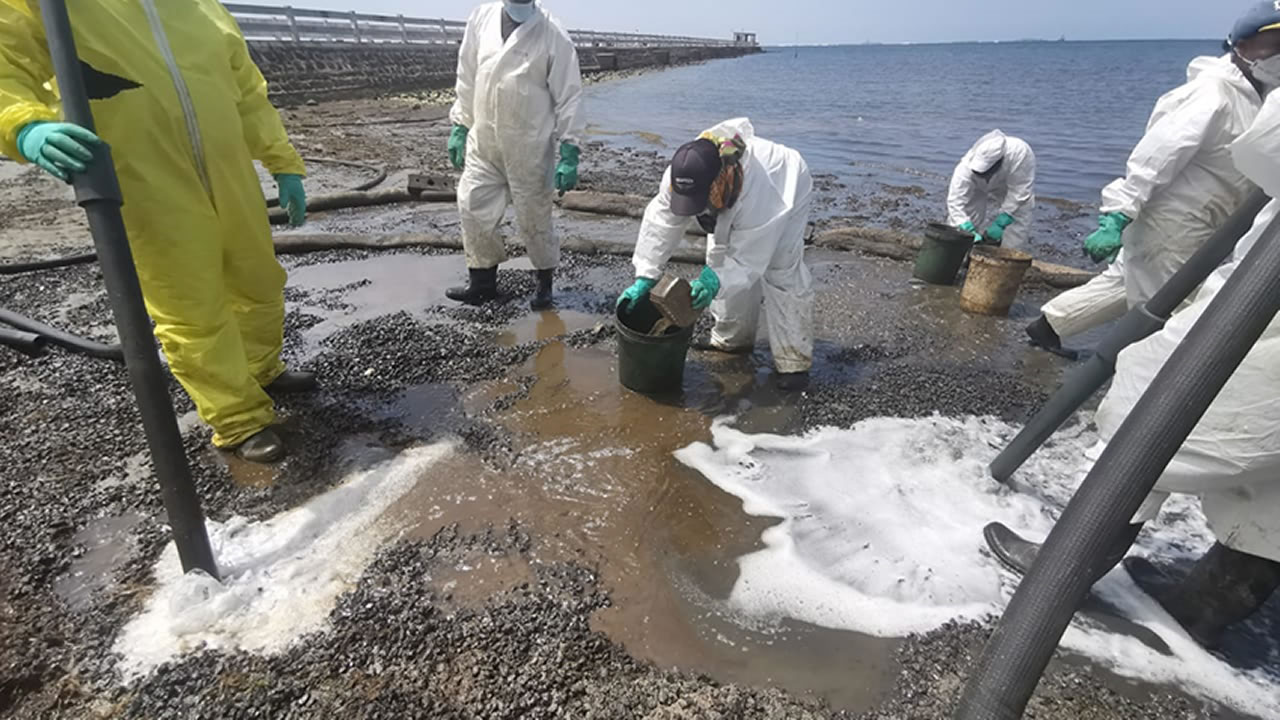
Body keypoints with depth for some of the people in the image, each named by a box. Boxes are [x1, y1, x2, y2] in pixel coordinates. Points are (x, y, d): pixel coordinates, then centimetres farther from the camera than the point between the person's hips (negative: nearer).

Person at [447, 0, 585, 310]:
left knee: (534, 220, 4)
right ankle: (483, 282, 22)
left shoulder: (554, 36, -10)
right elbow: (467, 78, 12)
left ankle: (545, 282, 25)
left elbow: (569, 97, -9)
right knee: (473, 210, 6)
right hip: (483, 144, 5)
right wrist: (459, 127, 11)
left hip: (530, 149, -4)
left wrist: (569, 153, -14)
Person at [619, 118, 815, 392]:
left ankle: (794, 361, -11)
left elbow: (749, 260, -41)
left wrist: (715, 281, -57)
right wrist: (644, 278, -31)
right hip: (732, 207, 6)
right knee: (721, 258, 1)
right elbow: (661, 224, -26)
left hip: (786, 191, -6)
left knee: (782, 271, -19)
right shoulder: (680, 177, -33)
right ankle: (731, 339, 19)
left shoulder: (757, 197, -48)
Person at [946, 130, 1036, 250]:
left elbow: (1019, 194, -34)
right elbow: (955, 200, -39)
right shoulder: (967, 166, -38)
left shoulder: (1020, 155, -41)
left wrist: (1001, 224, -36)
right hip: (979, 192, 1)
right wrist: (967, 229, -49)